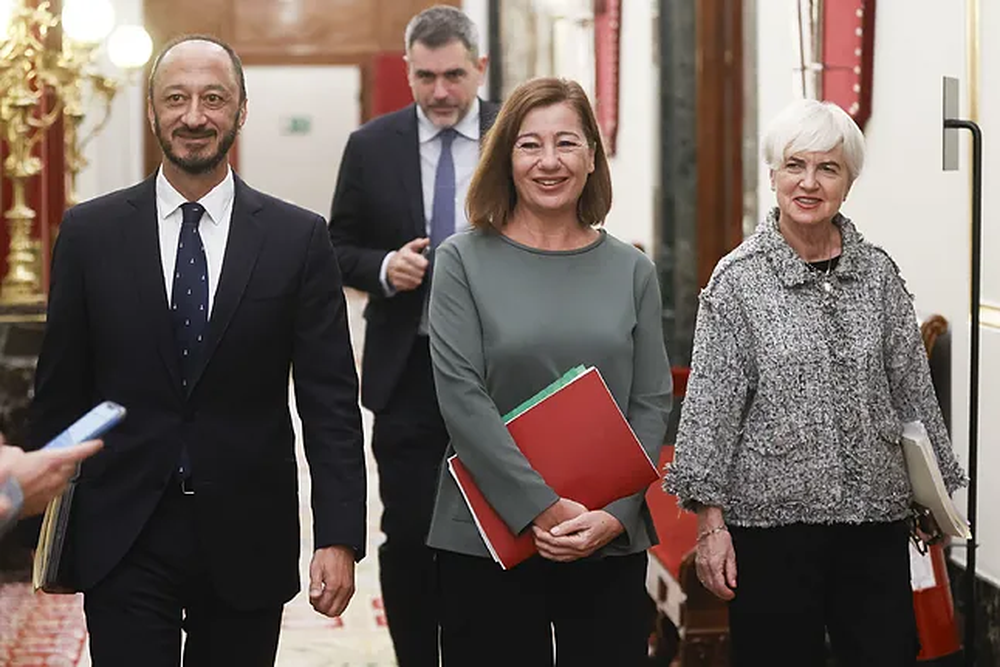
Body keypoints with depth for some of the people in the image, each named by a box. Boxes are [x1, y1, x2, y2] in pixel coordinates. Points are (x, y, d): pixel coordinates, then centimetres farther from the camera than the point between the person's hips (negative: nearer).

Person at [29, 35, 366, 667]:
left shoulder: (299, 238, -1)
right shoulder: (90, 232, 1)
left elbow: (331, 401, -2)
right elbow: (61, 389, 6)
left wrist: (340, 537, -9)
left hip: (247, 538, 0)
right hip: (122, 539, 0)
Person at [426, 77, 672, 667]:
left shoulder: (631, 270, 6)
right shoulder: (464, 260, -1)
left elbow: (651, 405, 3)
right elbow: (462, 397, -9)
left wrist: (614, 515, -10)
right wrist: (542, 508, -16)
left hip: (612, 542, 2)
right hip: (490, 535, -2)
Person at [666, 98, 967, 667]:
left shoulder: (877, 272, 6)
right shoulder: (739, 279, -4)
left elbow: (913, 387, 12)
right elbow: (711, 402, -5)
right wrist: (711, 521, -8)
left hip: (876, 517, 3)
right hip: (772, 518, -3)